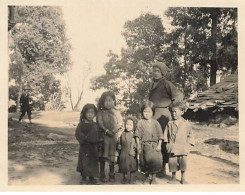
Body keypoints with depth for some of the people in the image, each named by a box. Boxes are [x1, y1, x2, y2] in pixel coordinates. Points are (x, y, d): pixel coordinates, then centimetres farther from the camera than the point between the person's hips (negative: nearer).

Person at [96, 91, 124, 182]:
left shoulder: (116, 112, 8)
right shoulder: (101, 112, 2)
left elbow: (120, 123, 2)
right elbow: (100, 123, -9)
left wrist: (116, 130, -15)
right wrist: (106, 131, -20)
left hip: (114, 137, 2)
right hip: (104, 136, -1)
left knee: (113, 155, 6)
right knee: (103, 155, 2)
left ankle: (111, 174, 19)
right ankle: (102, 174, 15)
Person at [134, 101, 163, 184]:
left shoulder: (155, 123, 7)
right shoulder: (140, 122, 5)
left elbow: (160, 135, 7)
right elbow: (138, 135, 4)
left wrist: (159, 145, -2)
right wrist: (138, 145, -2)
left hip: (154, 145, 1)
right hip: (145, 145, -1)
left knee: (156, 160, -13)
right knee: (149, 159, -14)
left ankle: (153, 178, 6)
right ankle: (149, 175, 11)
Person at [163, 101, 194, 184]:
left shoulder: (186, 124, 1)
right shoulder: (170, 124, 3)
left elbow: (190, 135, 8)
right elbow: (166, 134, 10)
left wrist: (188, 144, -1)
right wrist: (168, 143, 2)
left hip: (182, 147, -1)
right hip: (172, 147, 1)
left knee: (183, 162, 1)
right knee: (172, 162, 3)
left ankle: (183, 178, 19)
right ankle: (173, 178, 22)